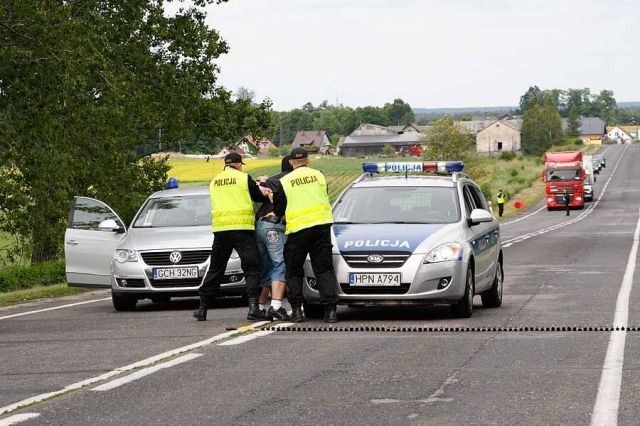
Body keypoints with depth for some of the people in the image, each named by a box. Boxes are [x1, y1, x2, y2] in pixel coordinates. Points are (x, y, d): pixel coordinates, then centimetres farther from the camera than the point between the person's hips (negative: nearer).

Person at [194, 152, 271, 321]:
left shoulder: (214, 182, 14)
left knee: (215, 269, 13)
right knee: (252, 269, -1)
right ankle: (253, 307, -15)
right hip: (243, 229, -4)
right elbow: (259, 197, 6)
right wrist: (263, 192, 28)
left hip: (220, 230, 4)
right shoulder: (244, 178, -1)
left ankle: (203, 308, 14)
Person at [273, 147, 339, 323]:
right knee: (324, 270, 4)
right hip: (321, 225, 1)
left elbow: (278, 210, 7)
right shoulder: (318, 175, 7)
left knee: (293, 271, 13)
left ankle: (296, 310, 5)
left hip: (297, 229, -1)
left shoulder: (284, 182, 1)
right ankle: (330, 310, -7)